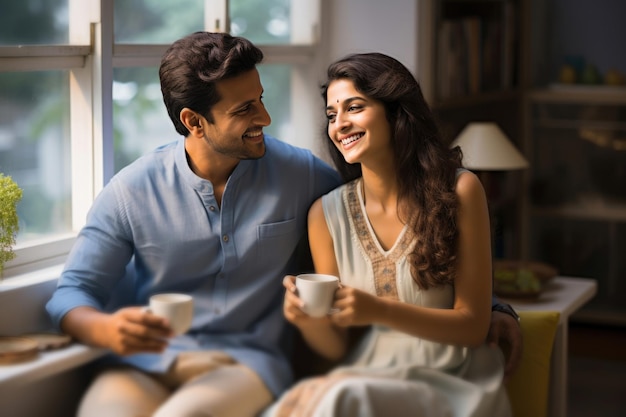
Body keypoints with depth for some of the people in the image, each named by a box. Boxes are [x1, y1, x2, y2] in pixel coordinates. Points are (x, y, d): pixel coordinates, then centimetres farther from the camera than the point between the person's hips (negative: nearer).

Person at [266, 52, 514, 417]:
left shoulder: (458, 191, -5)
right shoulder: (327, 213, 3)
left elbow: (473, 325, -4)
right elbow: (336, 347, 7)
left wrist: (378, 311, -18)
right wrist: (309, 321, -16)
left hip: (447, 382, -2)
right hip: (368, 374, 3)